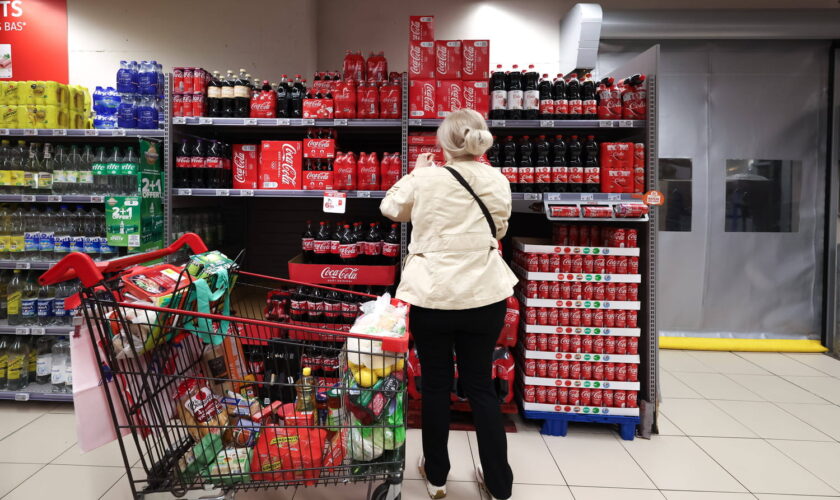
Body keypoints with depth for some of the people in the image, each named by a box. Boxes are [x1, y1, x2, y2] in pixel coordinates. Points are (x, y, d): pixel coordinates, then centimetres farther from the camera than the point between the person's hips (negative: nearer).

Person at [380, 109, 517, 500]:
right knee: (481, 386, 13)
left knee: (435, 385, 13)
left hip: (431, 296, -2)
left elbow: (391, 208, 10)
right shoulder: (498, 182, 0)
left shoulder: (426, 179, -9)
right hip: (485, 296, 2)